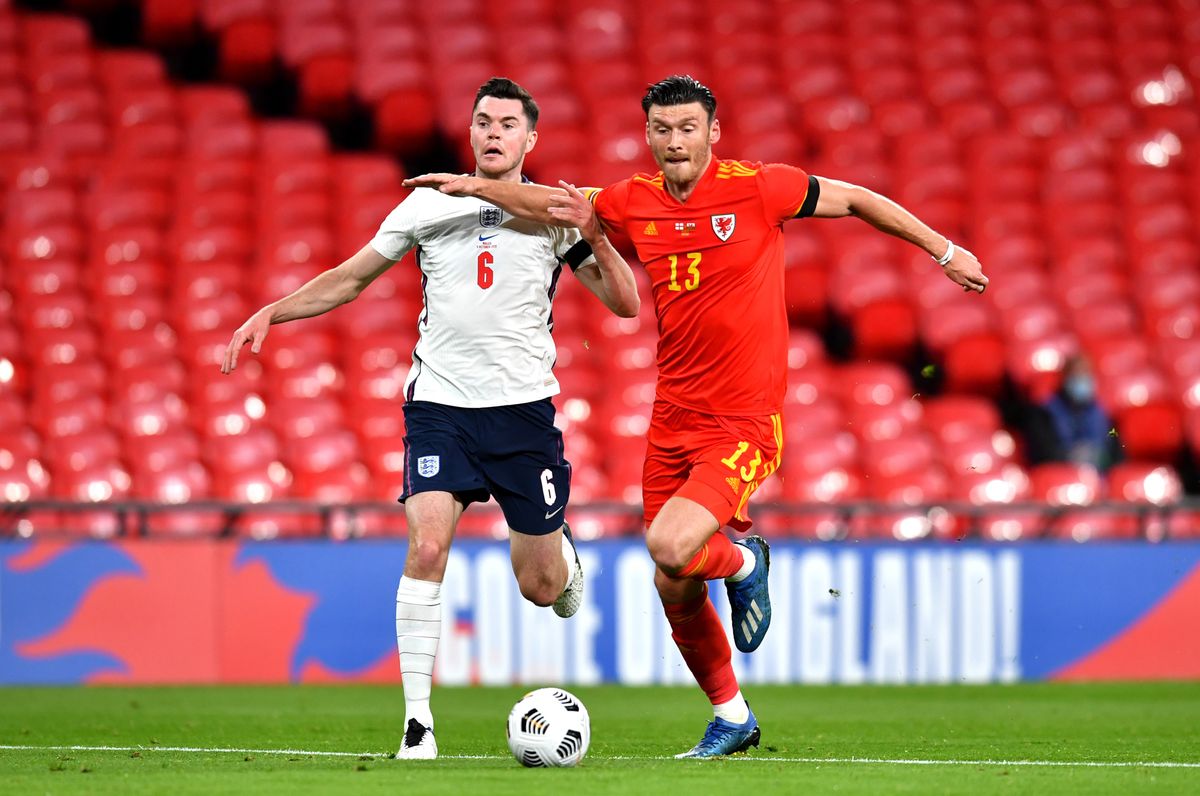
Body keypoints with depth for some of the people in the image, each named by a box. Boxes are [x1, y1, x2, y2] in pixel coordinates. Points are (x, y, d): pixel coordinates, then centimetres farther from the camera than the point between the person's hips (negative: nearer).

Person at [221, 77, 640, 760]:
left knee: (540, 588, 4)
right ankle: (418, 722, -17)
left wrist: (595, 234, -15)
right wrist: (270, 314, 5)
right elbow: (352, 278, 16)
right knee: (427, 548, -21)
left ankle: (559, 549, 43)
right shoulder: (430, 203, 7)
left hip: (524, 409, 0)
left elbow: (625, 304, 1)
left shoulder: (554, 213, 4)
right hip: (440, 404, 0)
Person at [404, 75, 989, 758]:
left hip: (745, 422, -5)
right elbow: (554, 205, 20)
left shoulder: (757, 188, -9)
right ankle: (731, 716, 30)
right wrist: (477, 186, 10)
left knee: (671, 547, -26)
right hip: (673, 419, 5)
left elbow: (857, 200, 2)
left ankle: (743, 561, 9)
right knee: (675, 592, 8)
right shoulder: (635, 202, 3)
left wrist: (943, 250, 6)